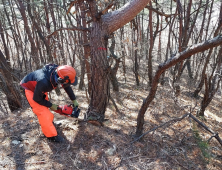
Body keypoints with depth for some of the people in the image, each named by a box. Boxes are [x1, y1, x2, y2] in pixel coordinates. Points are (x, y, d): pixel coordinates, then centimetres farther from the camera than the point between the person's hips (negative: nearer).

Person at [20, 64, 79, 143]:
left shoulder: (58, 73, -26)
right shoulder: (44, 82, -46)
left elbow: (67, 86, -5)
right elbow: (37, 98, -26)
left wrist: (74, 100, 1)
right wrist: (51, 105, -14)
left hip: (41, 89, 7)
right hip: (31, 90, -7)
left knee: (46, 107, 22)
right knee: (42, 112, -11)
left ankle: (49, 122, 48)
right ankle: (51, 135, 2)